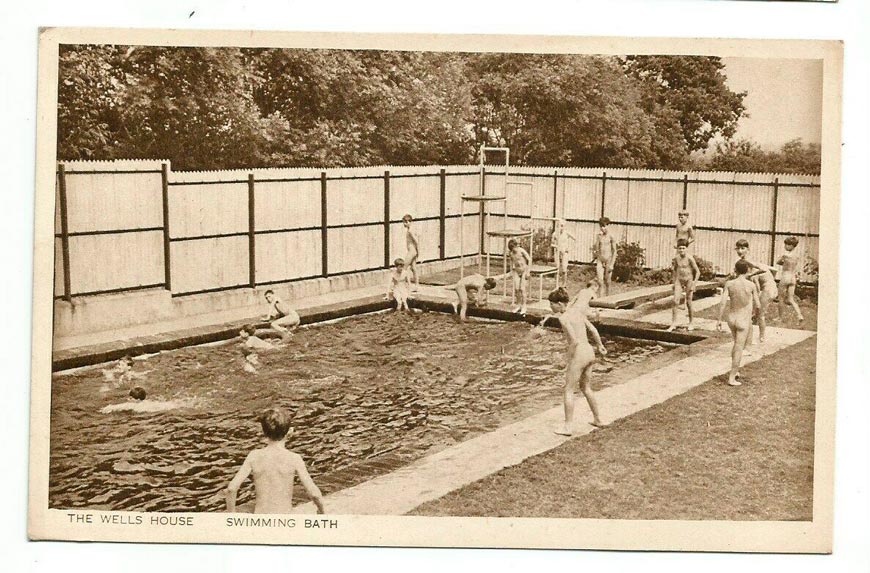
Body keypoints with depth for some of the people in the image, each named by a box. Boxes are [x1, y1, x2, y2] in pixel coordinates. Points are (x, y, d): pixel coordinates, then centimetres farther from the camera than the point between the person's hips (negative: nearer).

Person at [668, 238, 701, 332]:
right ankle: (673, 323, -4)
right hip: (679, 281, 4)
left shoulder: (689, 258, -16)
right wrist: (674, 282, 13)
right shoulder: (676, 258, -2)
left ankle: (691, 323, 20)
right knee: (675, 301, -7)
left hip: (689, 280, -4)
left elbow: (697, 272, -11)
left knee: (688, 302, 5)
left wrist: (693, 283, -15)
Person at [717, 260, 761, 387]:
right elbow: (757, 305, -5)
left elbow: (723, 303, -11)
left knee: (738, 344, 26)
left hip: (731, 318, 4)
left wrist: (719, 320, -4)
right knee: (739, 348, 2)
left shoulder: (729, 284, -7)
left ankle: (735, 370, 31)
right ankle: (732, 378, 1)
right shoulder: (752, 285, -12)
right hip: (744, 320, -4)